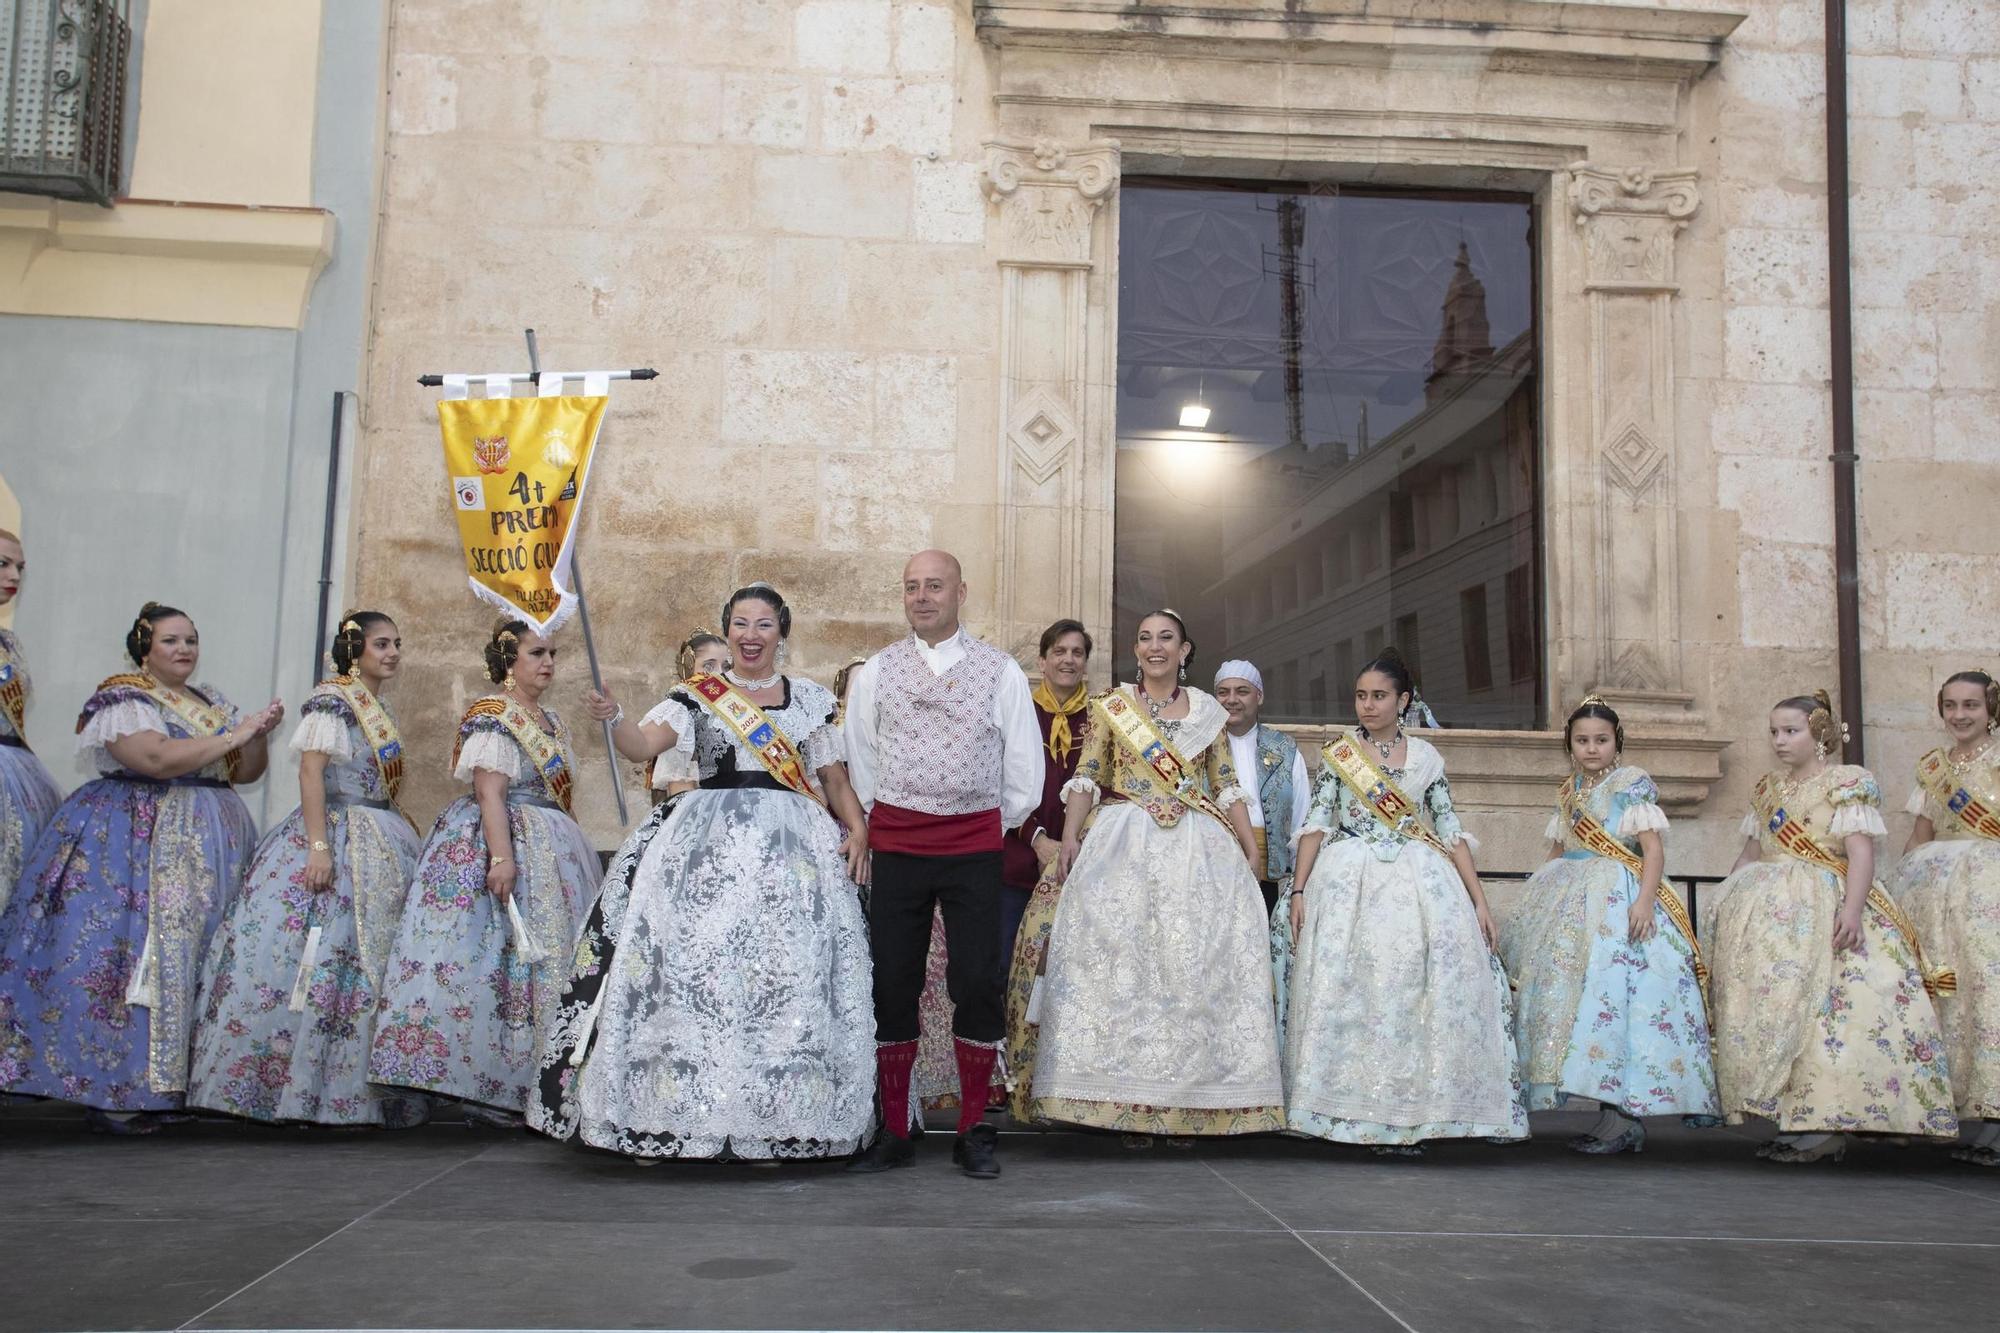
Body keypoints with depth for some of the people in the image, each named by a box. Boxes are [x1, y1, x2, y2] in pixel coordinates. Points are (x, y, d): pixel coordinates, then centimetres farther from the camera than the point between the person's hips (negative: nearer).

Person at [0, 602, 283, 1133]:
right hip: (135, 842, -7)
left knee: (200, 955, 2)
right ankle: (112, 1092, -7)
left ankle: (170, 1081, 7)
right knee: (129, 955, -11)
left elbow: (246, 772, 16)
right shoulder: (122, 699, -5)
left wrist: (259, 734, -3)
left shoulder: (212, 703, 17)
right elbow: (158, 759, -20)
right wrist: (233, 735, -16)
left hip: (210, 842, 7)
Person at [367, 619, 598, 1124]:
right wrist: (502, 857, -27)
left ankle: (519, 1083, 12)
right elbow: (490, 792, -18)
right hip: (506, 840, -9)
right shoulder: (494, 715, -9)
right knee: (500, 955, -11)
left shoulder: (550, 721, 18)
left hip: (551, 851, 9)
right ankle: (484, 1089, -7)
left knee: (546, 959, 7)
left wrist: (569, 852, 17)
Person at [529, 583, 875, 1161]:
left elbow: (835, 778, 14)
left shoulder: (810, 699, 14)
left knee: (780, 980, -4)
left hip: (791, 847, 1)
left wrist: (857, 828, -2)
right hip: (706, 845, 0)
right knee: (691, 971, -6)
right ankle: (665, 1120, 2)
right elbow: (641, 744, -4)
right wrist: (614, 717, -24)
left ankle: (767, 1121, 5)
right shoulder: (696, 695, 11)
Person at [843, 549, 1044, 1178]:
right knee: (892, 985, 2)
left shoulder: (1000, 671, 5)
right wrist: (877, 824, 10)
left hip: (975, 845, -1)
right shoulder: (874, 672, 9)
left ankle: (974, 1132, 7)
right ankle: (894, 1132, 12)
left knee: (978, 984, -5)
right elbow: (860, 764, 13)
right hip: (896, 844, 1)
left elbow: (1024, 769, 8)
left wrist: (998, 826, 9)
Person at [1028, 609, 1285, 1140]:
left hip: (1198, 851, 1)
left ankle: (1188, 1101, 4)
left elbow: (1227, 786, 12)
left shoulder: (1207, 710, 13)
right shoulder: (1111, 705, 9)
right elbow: (1085, 777, 3)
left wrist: (1250, 848, 2)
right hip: (1124, 847, -1)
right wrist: (1070, 836, -12)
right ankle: (1128, 1101, -3)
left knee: (1195, 965, -2)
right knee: (1121, 963, -7)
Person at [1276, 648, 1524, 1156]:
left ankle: (1409, 1117, -2)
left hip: (1417, 885, 1)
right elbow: (1316, 824, 3)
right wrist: (1298, 891, -5)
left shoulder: (1426, 757, 9)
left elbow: (1451, 831, 9)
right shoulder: (1337, 753, 7)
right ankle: (1348, 1110, -1)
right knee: (1345, 995, -6)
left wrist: (1479, 901, 4)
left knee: (1415, 994, -7)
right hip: (1348, 883, -1)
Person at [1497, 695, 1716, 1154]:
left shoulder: (1633, 783, -2)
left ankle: (1625, 1117, -14)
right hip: (1571, 902, 7)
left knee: (1614, 990, -16)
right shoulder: (1569, 790, 18)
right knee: (1573, 991, 1)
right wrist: (1542, 897, 20)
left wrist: (1645, 898, -23)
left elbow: (1654, 847, -11)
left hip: (1618, 897, -7)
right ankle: (1614, 1113, 5)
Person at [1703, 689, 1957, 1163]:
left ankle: (1829, 1125, -14)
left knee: (1821, 1006, -15)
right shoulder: (1767, 789, 19)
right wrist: (1725, 896, 13)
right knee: (1769, 1005, -2)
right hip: (1768, 911, 6)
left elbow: (1861, 853, -11)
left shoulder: (1848, 782, 0)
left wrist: (1852, 908, -24)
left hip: (1824, 909, -6)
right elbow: (1749, 855, 23)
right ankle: (1794, 1122, 1)